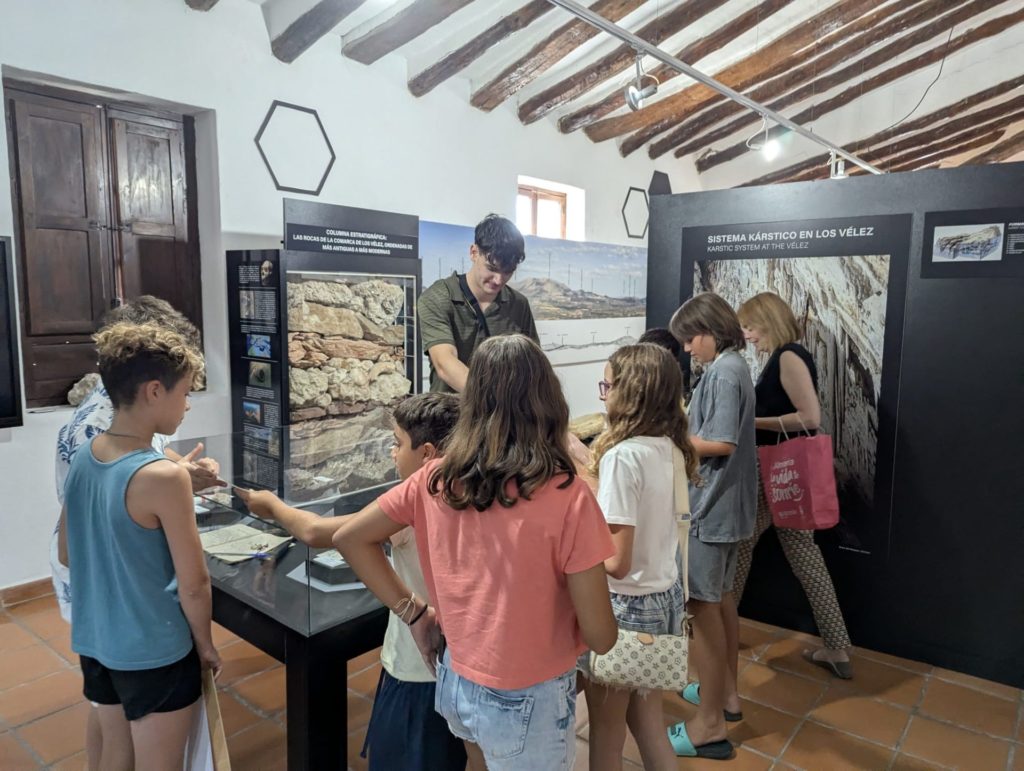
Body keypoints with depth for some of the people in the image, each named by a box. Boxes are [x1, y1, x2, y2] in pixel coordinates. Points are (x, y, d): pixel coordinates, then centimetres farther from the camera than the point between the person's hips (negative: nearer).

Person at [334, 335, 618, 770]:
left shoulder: (435, 479, -10)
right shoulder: (566, 495, -25)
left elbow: (349, 538, 0)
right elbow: (600, 637, -19)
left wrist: (413, 612, 2)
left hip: (456, 681, 5)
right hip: (526, 700, -4)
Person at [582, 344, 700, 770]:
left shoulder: (623, 455, -24)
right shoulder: (669, 447, -1)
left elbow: (616, 562, -24)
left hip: (626, 606, -7)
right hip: (666, 596, 8)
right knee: (648, 722, 25)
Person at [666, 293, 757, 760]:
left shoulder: (724, 372, -18)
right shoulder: (731, 367, 12)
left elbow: (722, 444, -22)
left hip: (711, 505, -10)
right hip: (724, 503, 10)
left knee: (703, 607, -4)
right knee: (720, 599, 20)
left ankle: (709, 725, 6)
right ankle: (726, 693, 35)